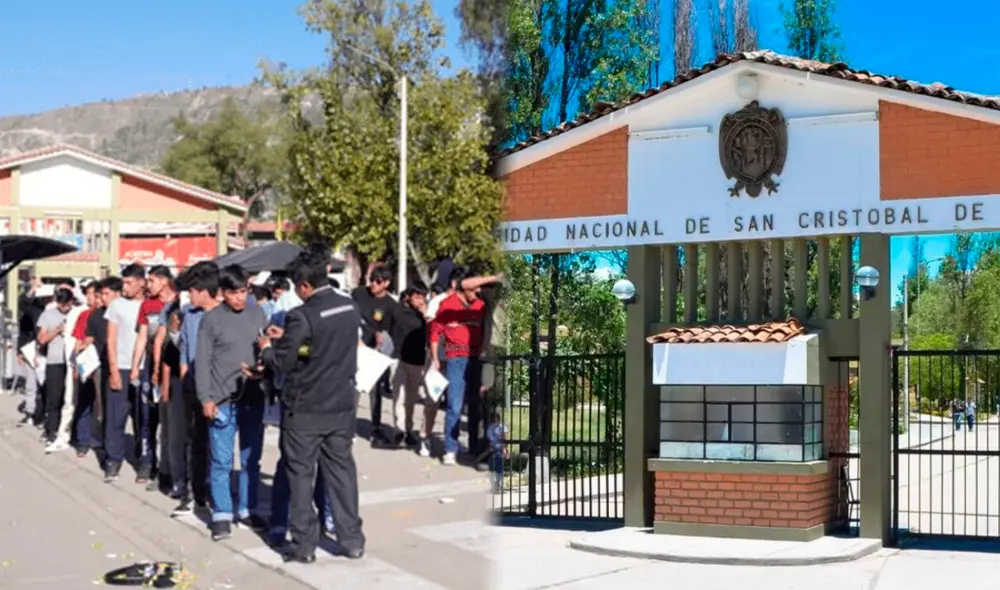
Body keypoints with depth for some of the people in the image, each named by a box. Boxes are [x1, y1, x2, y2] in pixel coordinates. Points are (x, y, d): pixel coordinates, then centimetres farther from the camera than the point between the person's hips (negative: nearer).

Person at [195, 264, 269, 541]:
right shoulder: (211, 319, -3)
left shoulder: (258, 314, 6)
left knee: (251, 459, 11)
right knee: (221, 461, 0)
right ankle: (222, 515, 8)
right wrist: (205, 398, -8)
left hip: (254, 398, 3)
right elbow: (203, 362, -3)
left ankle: (247, 510, 22)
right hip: (222, 400, -3)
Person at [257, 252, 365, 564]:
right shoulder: (350, 308, 1)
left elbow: (282, 363, -13)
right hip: (342, 405, 6)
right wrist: (287, 338, 17)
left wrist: (267, 348, 7)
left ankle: (304, 544, 10)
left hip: (305, 409, -6)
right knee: (342, 470, 13)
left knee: (301, 474, 5)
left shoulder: (302, 316, -19)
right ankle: (352, 540, 17)